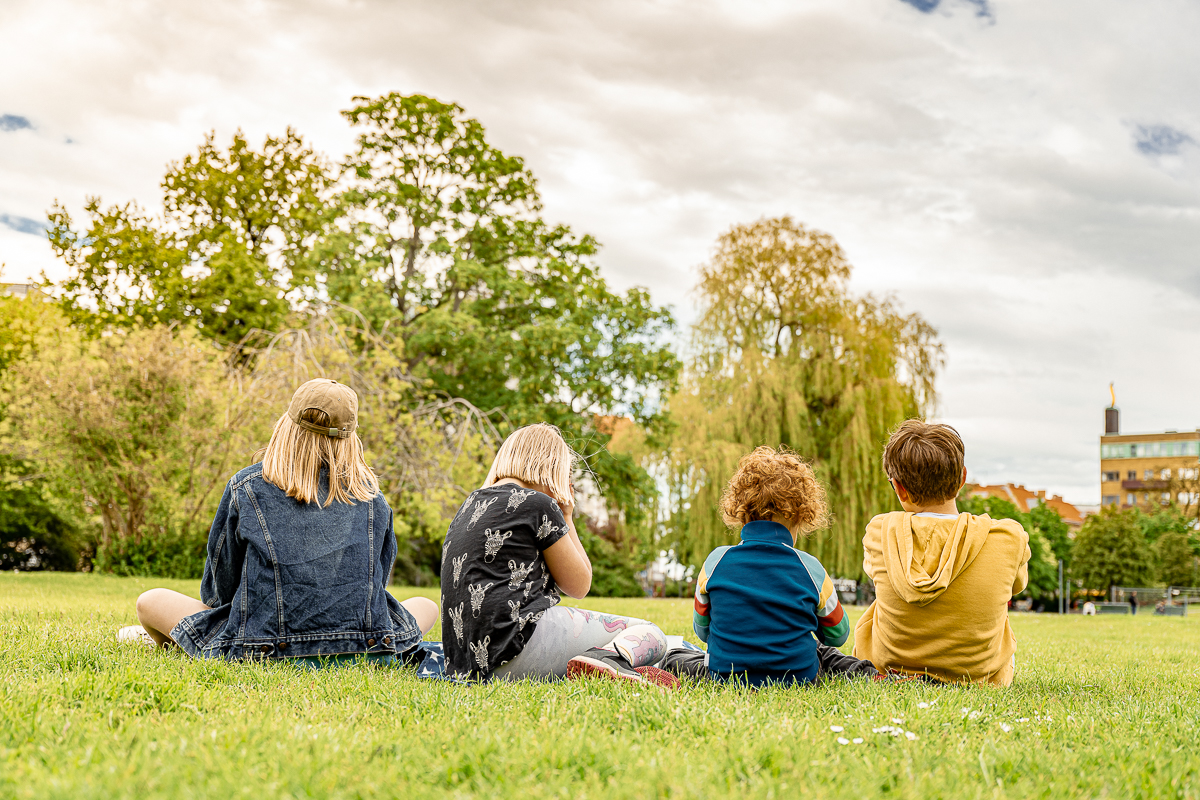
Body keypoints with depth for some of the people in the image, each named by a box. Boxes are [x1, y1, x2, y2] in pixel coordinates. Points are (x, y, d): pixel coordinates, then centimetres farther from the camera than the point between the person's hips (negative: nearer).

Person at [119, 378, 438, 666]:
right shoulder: (370, 494, 5)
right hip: (363, 651, 2)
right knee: (426, 605, 31)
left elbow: (220, 585, 9)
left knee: (151, 602, 19)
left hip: (263, 651, -1)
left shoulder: (246, 487, 0)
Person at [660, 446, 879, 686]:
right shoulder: (811, 569, -8)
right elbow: (837, 635, 9)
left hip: (725, 677, -3)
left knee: (673, 658, 24)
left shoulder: (716, 562, -8)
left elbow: (702, 630, 7)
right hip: (798, 677, 3)